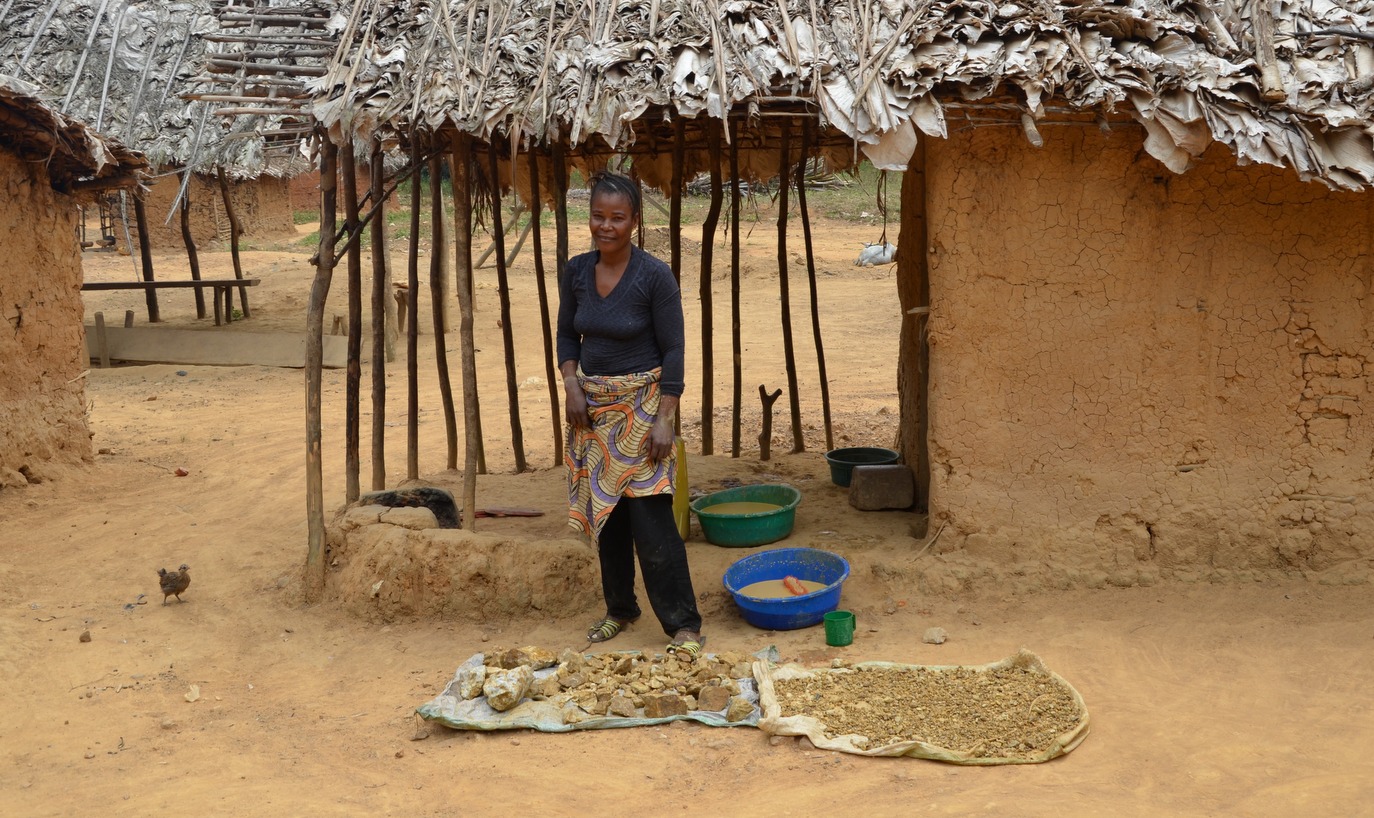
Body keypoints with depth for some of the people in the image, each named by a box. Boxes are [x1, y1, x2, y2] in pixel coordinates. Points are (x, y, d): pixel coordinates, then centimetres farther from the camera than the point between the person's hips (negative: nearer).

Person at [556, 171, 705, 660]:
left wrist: (664, 419, -16)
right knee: (604, 512, 12)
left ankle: (684, 624, 2)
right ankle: (620, 609, 29)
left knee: (650, 517, -9)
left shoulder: (654, 276, -13)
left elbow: (673, 349, -11)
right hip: (592, 407, 5)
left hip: (640, 404, -5)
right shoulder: (576, 271, 2)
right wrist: (572, 387, -3)